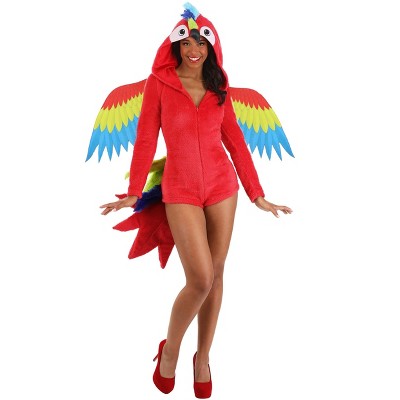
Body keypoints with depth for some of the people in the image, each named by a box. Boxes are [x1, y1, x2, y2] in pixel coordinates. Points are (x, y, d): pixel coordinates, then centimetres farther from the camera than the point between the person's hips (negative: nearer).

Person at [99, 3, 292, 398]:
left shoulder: (218, 89, 6)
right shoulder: (158, 83, -3)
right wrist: (134, 193, -8)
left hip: (222, 185, 4)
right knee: (200, 280, -12)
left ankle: (203, 357, 25)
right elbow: (146, 139, -3)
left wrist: (257, 194, 4)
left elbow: (234, 140, 7)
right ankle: (169, 349, 16)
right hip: (181, 190, -3)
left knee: (215, 274, 7)